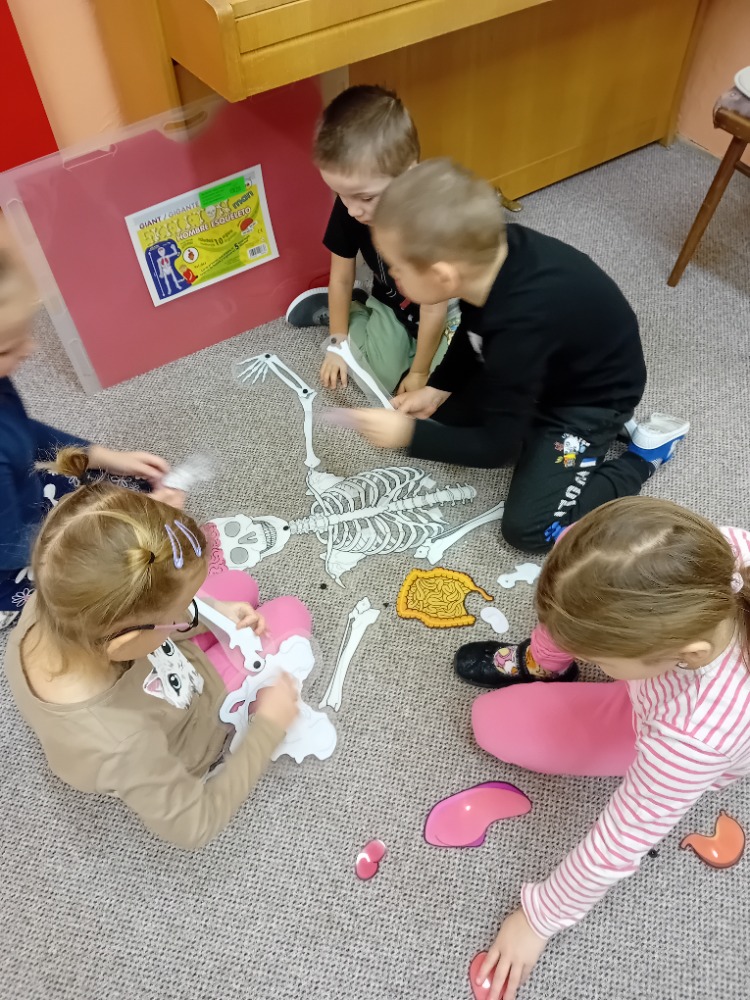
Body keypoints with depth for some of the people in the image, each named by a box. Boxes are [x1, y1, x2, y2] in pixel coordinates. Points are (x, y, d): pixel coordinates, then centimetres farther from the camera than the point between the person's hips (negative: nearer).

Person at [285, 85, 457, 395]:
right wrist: (339, 343, 0)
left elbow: (433, 309, -27)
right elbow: (341, 278, -7)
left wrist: (419, 373, -18)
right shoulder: (349, 207, -22)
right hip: (390, 304, 4)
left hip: (442, 311, -3)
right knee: (388, 376, -15)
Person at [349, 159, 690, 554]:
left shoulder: (521, 327, -41)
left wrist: (410, 435, -24)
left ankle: (643, 454, 7)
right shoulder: (490, 252, -21)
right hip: (548, 371, 7)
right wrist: (437, 388, -4)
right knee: (442, 411, 9)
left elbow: (498, 446, -28)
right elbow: (473, 330, 4)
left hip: (592, 398, -7)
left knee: (529, 528, -11)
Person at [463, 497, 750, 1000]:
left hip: (667, 747, -4)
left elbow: (620, 845, -30)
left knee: (494, 723, -7)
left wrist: (539, 919, -13)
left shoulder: (695, 735, -47)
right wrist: (554, 650, -3)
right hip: (664, 663, 5)